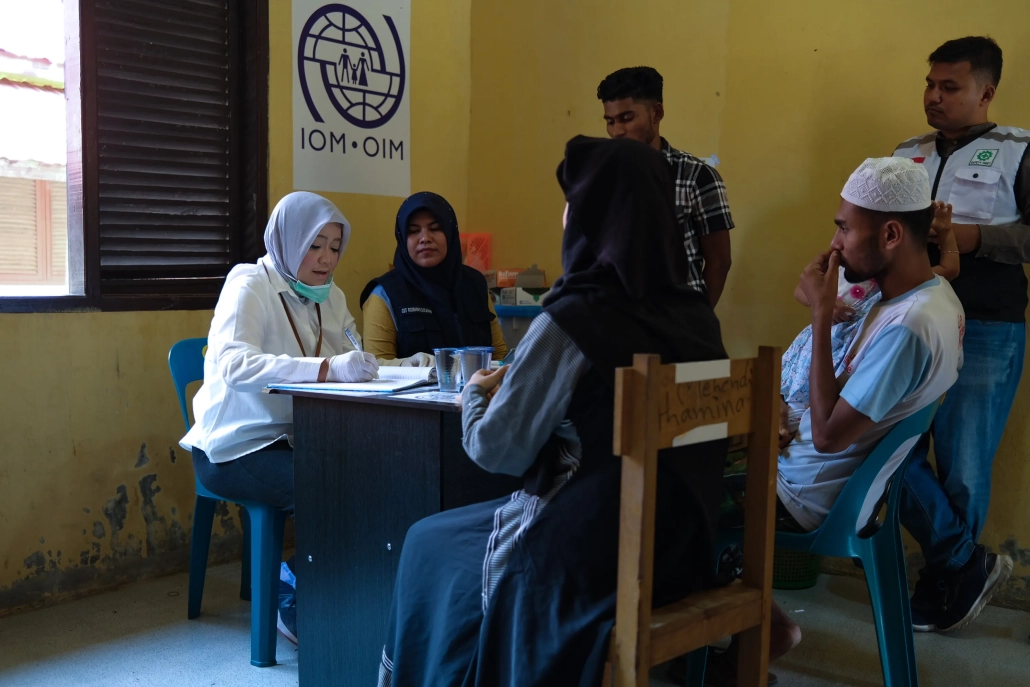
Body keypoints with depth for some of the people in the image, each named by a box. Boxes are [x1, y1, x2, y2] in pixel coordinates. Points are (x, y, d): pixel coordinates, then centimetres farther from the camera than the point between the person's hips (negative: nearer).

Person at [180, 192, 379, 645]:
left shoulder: (330, 297, 12)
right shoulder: (250, 284, -10)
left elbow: (349, 366, 5)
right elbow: (232, 363, -28)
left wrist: (363, 366, -20)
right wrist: (327, 368, -38)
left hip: (294, 438, 6)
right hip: (236, 446, -6)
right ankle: (296, 604, -2)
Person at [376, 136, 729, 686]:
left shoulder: (571, 319, -20)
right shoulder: (696, 314, -1)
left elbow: (497, 451, -12)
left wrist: (475, 396, 8)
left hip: (586, 557, -6)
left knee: (428, 545, 22)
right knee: (452, 532, 29)